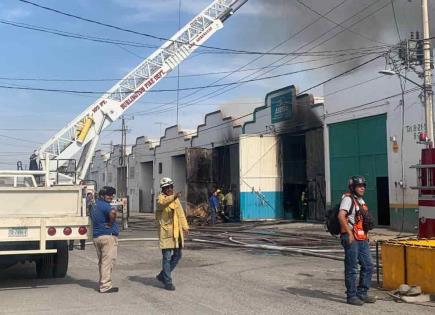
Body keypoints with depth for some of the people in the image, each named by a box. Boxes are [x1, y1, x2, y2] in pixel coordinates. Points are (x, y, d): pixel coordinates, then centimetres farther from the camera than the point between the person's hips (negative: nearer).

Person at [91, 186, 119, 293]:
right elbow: (112, 212, -35)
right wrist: (111, 222, -18)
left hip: (96, 236, 10)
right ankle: (105, 286, -5)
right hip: (108, 236, -9)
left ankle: (102, 283, 22)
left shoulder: (95, 206, 17)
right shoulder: (104, 205, -14)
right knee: (108, 261, -6)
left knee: (101, 261, 16)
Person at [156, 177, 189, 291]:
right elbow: (162, 203, -33)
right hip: (166, 232, -7)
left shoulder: (176, 199, 13)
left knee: (177, 255, 11)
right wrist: (173, 197, -51)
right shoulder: (161, 198, -8)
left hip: (177, 231, 7)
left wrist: (185, 227, 9)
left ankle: (162, 276, 27)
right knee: (167, 257, -4)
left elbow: (181, 213, 17)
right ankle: (167, 282, 6)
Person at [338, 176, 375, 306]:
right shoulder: (348, 199, -11)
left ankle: (362, 293, 21)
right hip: (351, 238, -9)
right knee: (351, 268, -2)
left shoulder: (361, 201, 17)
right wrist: (349, 233, -24)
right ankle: (352, 296, 7)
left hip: (362, 239, 9)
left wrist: (365, 235, 18)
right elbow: (341, 216, -24)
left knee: (368, 265, 11)